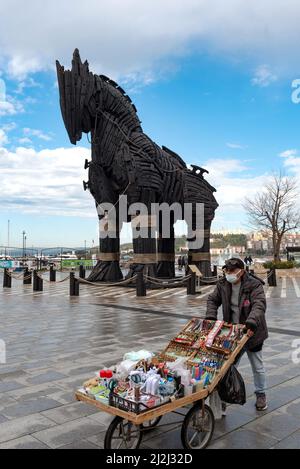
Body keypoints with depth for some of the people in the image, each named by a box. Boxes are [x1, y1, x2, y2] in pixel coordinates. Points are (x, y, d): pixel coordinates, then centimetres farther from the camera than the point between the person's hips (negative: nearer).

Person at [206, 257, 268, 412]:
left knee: (257, 366, 12)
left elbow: (259, 305, -29)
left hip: (251, 331, -3)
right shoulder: (223, 285, -3)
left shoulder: (254, 285, -18)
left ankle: (261, 394, 32)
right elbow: (212, 300, 6)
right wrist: (211, 316, -11)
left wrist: (251, 322, -44)